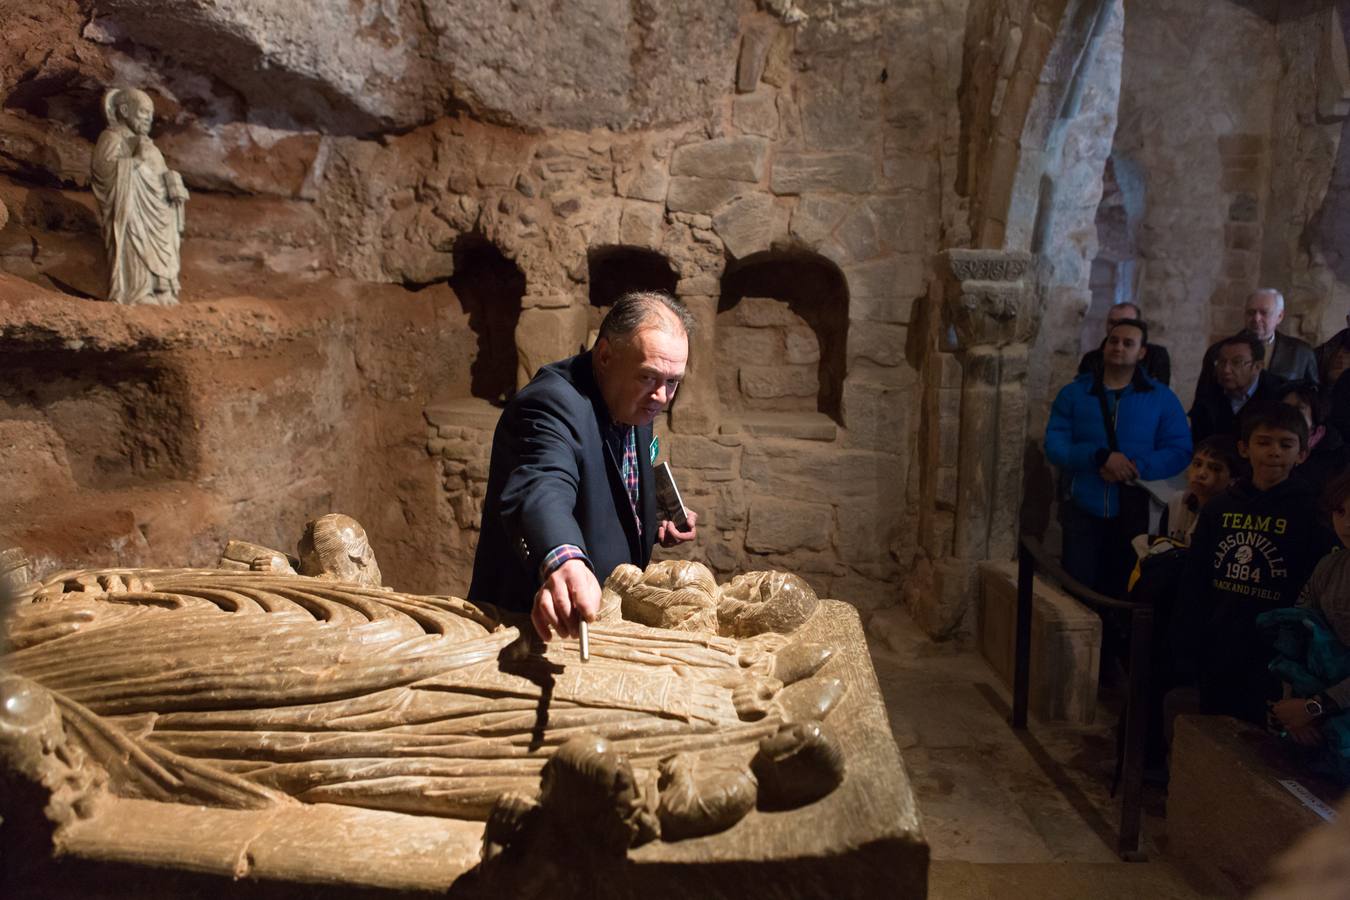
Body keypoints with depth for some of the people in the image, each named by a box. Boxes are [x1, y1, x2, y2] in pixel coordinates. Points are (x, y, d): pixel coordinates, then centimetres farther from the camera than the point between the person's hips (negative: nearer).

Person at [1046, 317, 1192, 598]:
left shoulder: (1162, 398, 5)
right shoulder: (1073, 393, 4)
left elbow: (1180, 451, 1)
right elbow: (1054, 445, -5)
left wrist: (1137, 467, -17)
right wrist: (1101, 457, -20)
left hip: (1135, 513, 1)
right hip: (1084, 510, -1)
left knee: (1125, 591, 13)